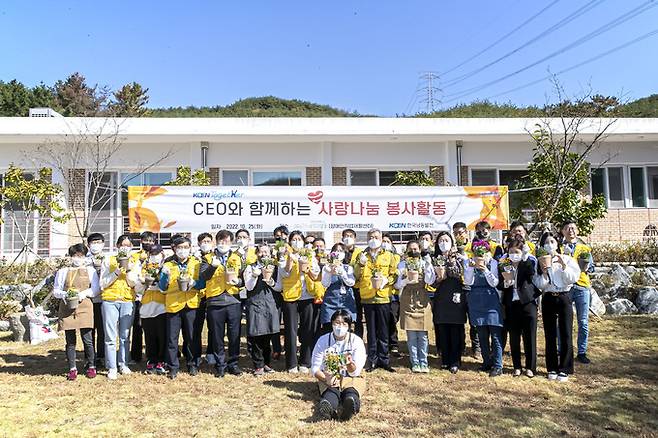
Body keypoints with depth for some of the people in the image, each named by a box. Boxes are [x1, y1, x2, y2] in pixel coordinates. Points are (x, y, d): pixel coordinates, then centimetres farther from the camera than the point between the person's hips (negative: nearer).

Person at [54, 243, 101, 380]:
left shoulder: (90, 270, 12)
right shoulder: (63, 272, 14)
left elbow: (96, 289, 6)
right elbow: (55, 291, 11)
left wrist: (83, 294, -11)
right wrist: (64, 295, -9)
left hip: (84, 307, -1)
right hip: (66, 308, 1)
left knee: (87, 340, -2)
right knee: (70, 341, 3)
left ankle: (91, 366, 11)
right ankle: (72, 369, 13)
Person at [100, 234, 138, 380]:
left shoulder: (134, 262, 12)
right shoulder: (108, 261, 9)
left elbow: (133, 283, 2)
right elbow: (103, 283, 2)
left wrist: (129, 269, -11)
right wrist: (116, 272, -9)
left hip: (128, 301, 1)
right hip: (110, 301, -1)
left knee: (125, 336, 4)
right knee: (111, 337, -3)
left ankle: (123, 364, 16)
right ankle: (111, 367, 4)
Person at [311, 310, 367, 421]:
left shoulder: (357, 341, -2)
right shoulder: (323, 341, 1)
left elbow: (355, 372, -7)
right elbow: (315, 368, -1)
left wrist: (350, 364, -32)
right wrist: (326, 378, -23)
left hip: (351, 379, 0)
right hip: (328, 378, 0)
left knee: (351, 391, -36)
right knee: (331, 391, -36)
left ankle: (350, 407, -71)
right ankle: (327, 407, -70)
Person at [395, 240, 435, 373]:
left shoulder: (425, 263, 9)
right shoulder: (402, 264, 8)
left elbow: (430, 281, -4)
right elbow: (397, 284, 4)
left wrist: (428, 264, -12)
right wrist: (406, 281, -15)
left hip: (422, 301, 0)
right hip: (407, 301, 0)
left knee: (422, 335, 1)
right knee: (411, 335, 1)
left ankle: (424, 363, 10)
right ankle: (415, 363, 10)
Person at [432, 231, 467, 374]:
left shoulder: (458, 259, 5)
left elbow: (463, 276, -5)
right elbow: (432, 282, 10)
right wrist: (440, 278, -10)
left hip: (456, 298, -2)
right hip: (441, 299, 2)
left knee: (456, 331, -1)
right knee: (442, 331, 4)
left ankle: (455, 362, 8)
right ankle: (445, 360, 17)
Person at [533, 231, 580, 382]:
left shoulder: (567, 259, 3)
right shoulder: (540, 262, 5)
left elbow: (573, 278, -7)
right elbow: (540, 285, 0)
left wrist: (563, 265, -16)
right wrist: (544, 272, -15)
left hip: (564, 297, -1)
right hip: (548, 299, 2)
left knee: (565, 334, -1)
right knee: (550, 335, 6)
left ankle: (564, 369, 9)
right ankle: (552, 368, 16)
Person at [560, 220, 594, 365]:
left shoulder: (585, 248, 14)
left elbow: (592, 267, 12)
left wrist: (586, 267, -10)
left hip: (582, 287, 2)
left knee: (583, 322, 3)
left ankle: (582, 352, 13)